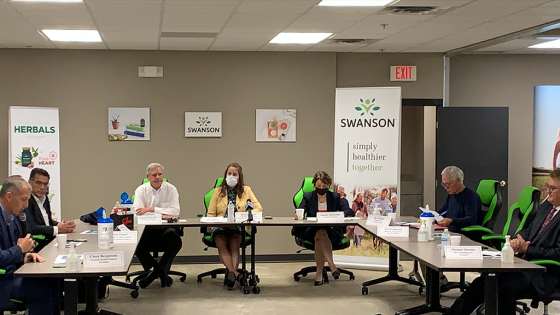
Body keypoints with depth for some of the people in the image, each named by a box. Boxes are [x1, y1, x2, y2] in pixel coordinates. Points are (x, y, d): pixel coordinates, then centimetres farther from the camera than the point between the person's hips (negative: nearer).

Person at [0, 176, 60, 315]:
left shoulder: (12, 217, 11)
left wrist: (25, 256, -1)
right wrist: (20, 249, -13)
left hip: (13, 272, 9)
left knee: (52, 283, -7)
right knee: (43, 290, -18)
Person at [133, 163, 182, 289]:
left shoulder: (171, 189, 3)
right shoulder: (141, 190, 4)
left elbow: (175, 211, -10)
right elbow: (137, 213, -10)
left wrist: (152, 209, -17)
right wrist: (161, 215, -20)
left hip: (166, 229, -1)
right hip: (147, 230, 1)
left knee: (175, 240, -32)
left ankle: (159, 270, -9)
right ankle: (161, 272, -9)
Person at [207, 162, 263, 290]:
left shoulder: (246, 190, 18)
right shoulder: (218, 191, 19)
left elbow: (258, 208, 7)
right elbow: (210, 214, 12)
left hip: (239, 228, 0)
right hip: (220, 227, 1)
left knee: (234, 245, -33)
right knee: (221, 244, -32)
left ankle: (231, 273, -43)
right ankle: (235, 273, -46)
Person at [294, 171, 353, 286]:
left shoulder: (335, 197, 13)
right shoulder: (308, 197, 14)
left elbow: (350, 212, 4)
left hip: (332, 232, 0)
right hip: (311, 232, 0)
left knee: (320, 236, -35)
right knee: (320, 234, -36)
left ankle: (319, 274, -33)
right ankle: (332, 266, -37)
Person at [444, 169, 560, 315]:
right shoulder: (545, 207, 15)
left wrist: (527, 249, -15)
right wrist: (519, 238, -1)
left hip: (544, 275, -8)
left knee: (504, 287, -30)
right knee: (483, 282, -7)